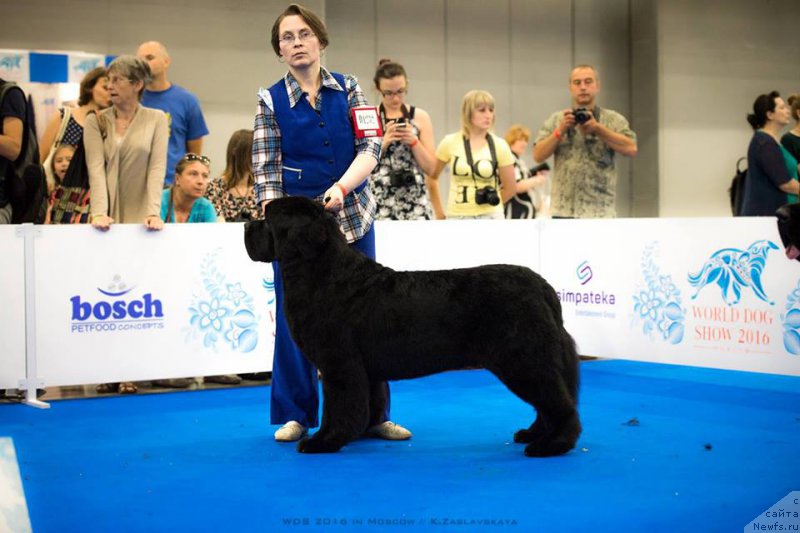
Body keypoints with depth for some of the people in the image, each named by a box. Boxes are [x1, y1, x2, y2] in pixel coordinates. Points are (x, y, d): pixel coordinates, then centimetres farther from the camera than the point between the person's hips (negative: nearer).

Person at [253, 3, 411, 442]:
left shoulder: (348, 89, 5)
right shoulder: (271, 101, 1)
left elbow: (370, 149, -2)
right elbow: (265, 170, -2)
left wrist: (341, 187, -19)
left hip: (352, 218, 2)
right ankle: (296, 416, 15)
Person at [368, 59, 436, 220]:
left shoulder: (420, 117, 9)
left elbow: (430, 168, 8)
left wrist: (413, 141, -6)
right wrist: (383, 143, -10)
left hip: (415, 200, 1)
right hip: (379, 200, -1)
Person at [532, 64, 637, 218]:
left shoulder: (613, 119, 6)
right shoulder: (556, 120, 12)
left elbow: (631, 148, -9)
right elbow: (538, 156, 3)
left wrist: (598, 128, -15)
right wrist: (561, 130, -9)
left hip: (600, 211, -2)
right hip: (564, 211, 2)